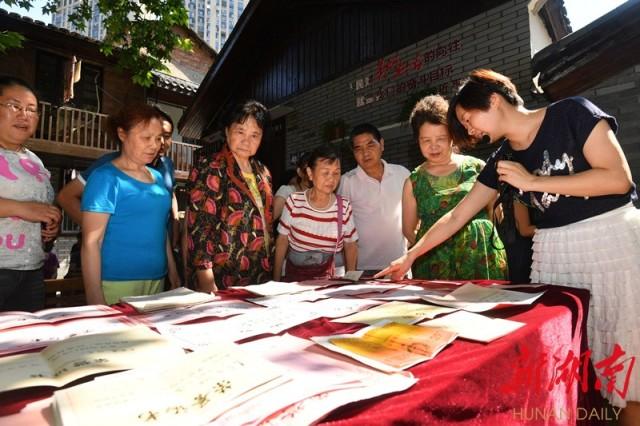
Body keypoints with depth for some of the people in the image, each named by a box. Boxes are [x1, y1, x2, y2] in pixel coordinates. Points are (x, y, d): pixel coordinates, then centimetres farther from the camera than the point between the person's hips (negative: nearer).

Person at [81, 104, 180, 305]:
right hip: (117, 284, -6)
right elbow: (91, 242, -13)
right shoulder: (106, 177, -9)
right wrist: (95, 298, -16)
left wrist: (173, 272, 15)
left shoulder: (157, 177, 10)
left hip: (157, 281, 6)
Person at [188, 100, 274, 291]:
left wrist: (272, 270, 14)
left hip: (261, 278, 6)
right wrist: (207, 283, -21)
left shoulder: (263, 172, 9)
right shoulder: (210, 169, -10)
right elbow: (199, 228, -15)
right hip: (223, 281, -6)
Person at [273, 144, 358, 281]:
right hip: (295, 276, 0)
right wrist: (276, 280, 3)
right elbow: (282, 241, 3)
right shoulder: (294, 202, -6)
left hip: (332, 279, 1)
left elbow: (350, 246, 7)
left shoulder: (344, 207, -4)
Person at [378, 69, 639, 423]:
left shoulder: (572, 113, -5)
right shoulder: (500, 161, 7)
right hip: (553, 253, 4)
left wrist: (532, 181, -15)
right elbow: (455, 217, 8)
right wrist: (409, 257, 8)